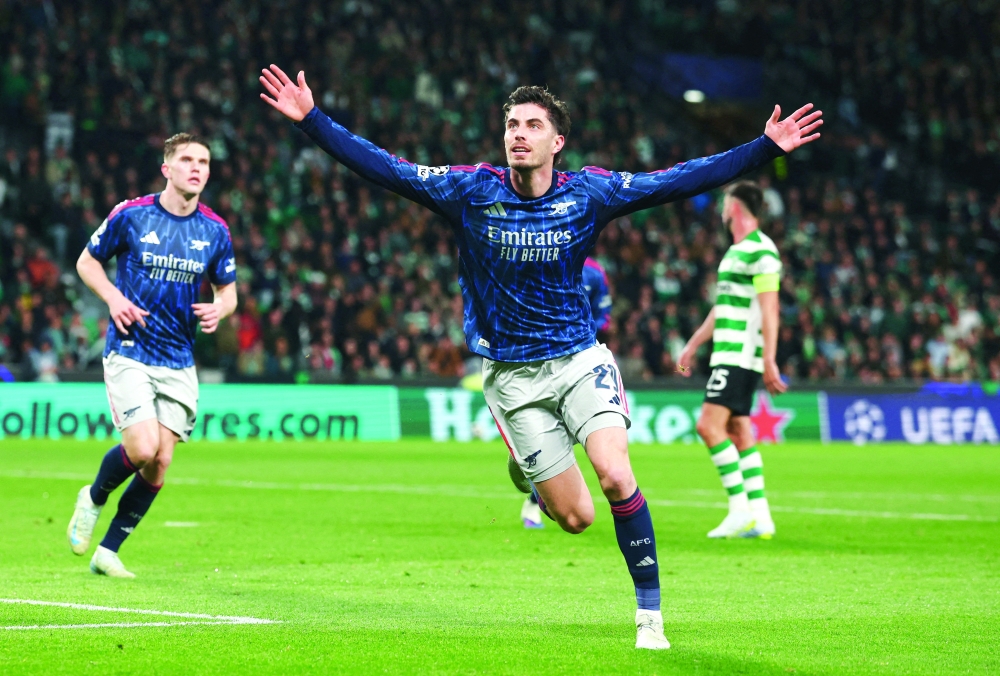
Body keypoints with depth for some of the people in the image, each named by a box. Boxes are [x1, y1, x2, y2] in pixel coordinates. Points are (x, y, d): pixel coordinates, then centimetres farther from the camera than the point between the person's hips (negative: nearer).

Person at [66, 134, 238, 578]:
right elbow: (87, 261, 8)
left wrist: (219, 310, -9)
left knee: (159, 466, 0)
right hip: (129, 353, -4)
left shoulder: (215, 231, 3)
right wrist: (113, 298, -10)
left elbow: (228, 291, 15)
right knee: (142, 448, -19)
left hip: (179, 362, 4)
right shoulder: (131, 216, -5)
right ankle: (94, 498, 13)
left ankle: (108, 550, 16)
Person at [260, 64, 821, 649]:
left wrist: (766, 148, -12)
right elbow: (382, 167, -10)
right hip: (510, 375, 0)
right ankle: (537, 480, 38)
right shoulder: (470, 191, -8)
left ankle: (650, 611, -9)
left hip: (579, 359, 0)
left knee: (616, 476, -22)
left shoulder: (588, 194, -7)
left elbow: (683, 181, -7)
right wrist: (311, 120, -17)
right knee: (575, 517, -1)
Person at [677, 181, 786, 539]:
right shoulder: (736, 250, 19)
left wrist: (769, 362, -22)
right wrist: (692, 346, 29)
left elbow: (769, 311, -18)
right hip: (727, 357, 10)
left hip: (741, 358, -10)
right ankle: (760, 516, 7)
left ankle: (740, 509, -13)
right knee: (738, 433, 7)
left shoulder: (760, 251, -12)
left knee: (709, 426, -15)